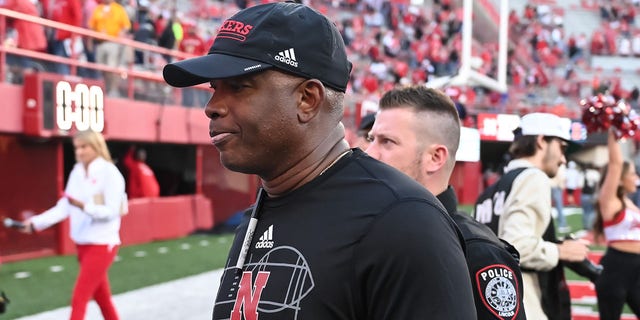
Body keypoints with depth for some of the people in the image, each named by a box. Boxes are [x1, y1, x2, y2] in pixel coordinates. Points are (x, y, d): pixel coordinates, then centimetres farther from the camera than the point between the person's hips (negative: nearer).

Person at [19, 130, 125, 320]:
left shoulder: (109, 172, -14)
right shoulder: (77, 172, 7)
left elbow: (112, 211, -18)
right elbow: (63, 207, 5)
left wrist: (84, 206, -32)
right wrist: (36, 222, -6)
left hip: (102, 244, -7)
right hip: (82, 244, 7)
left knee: (79, 298, -9)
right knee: (102, 298, 18)